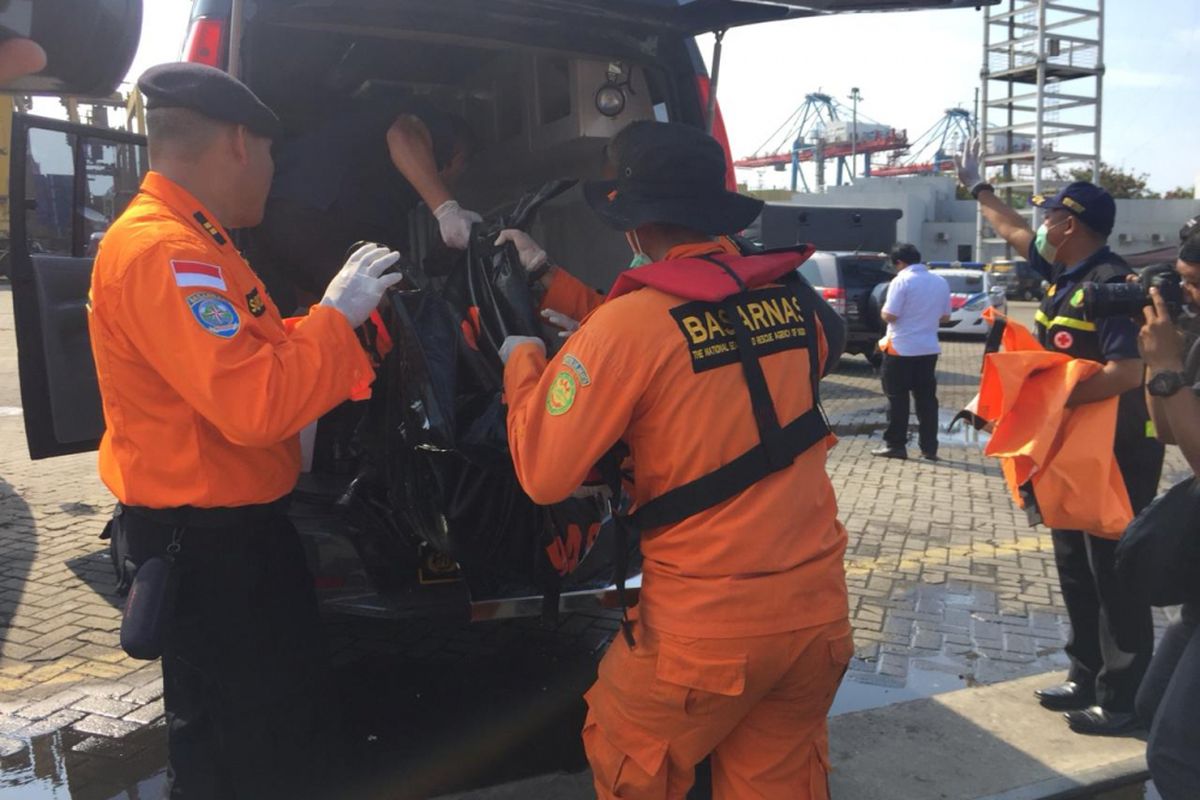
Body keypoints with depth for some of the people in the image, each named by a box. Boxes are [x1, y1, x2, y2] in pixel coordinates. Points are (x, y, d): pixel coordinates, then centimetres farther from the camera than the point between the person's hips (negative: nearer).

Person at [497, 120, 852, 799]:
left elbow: (545, 474, -11)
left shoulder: (630, 322, -16)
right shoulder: (793, 298, 3)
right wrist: (550, 281, 21)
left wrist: (523, 363, 5)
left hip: (709, 625, -5)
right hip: (818, 610, 6)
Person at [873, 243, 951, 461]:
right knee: (926, 398, 8)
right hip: (929, 348, 6)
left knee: (897, 398, 2)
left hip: (901, 349, -5)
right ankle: (929, 448, 10)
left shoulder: (901, 281, -13)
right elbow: (944, 316, 12)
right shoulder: (940, 282, 6)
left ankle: (895, 445, 5)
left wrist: (884, 306, 4)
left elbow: (889, 316, -17)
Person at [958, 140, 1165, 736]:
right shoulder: (1064, 272, 8)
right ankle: (1087, 679, 28)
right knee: (1077, 571, 16)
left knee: (1115, 577, -1)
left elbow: (1126, 373, -30)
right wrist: (976, 186, 37)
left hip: (1117, 452, -9)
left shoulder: (1111, 285, -20)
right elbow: (1012, 231, 26)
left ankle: (1121, 701, 10)